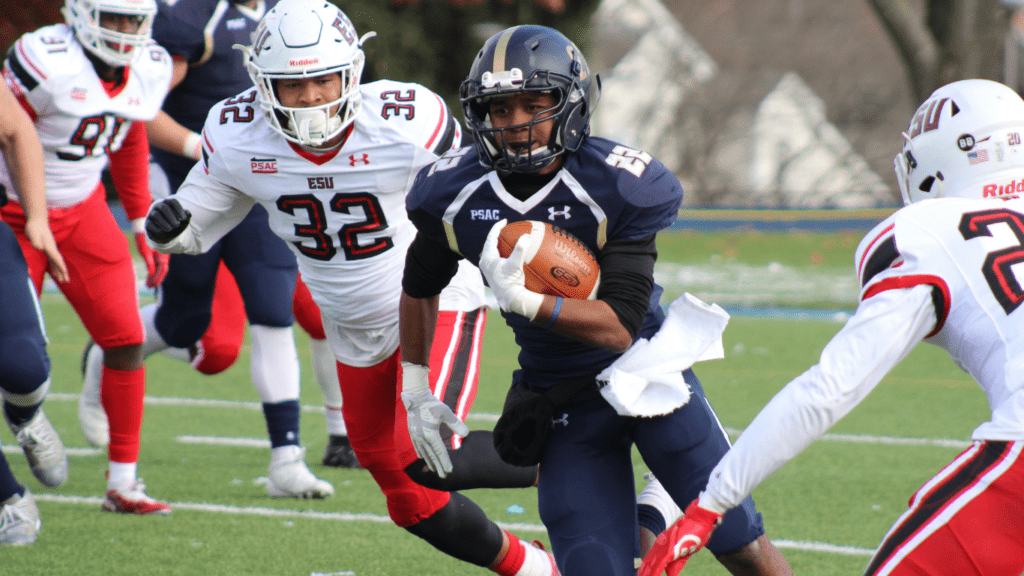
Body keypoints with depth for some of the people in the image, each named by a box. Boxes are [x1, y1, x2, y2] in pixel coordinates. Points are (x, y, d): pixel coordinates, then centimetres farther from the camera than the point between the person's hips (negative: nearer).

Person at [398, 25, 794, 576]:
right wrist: (415, 390, 12)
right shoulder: (455, 194, -8)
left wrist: (525, 300, -35)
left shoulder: (618, 190, -20)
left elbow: (621, 327, -24)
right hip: (562, 401, 2)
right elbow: (419, 286, 12)